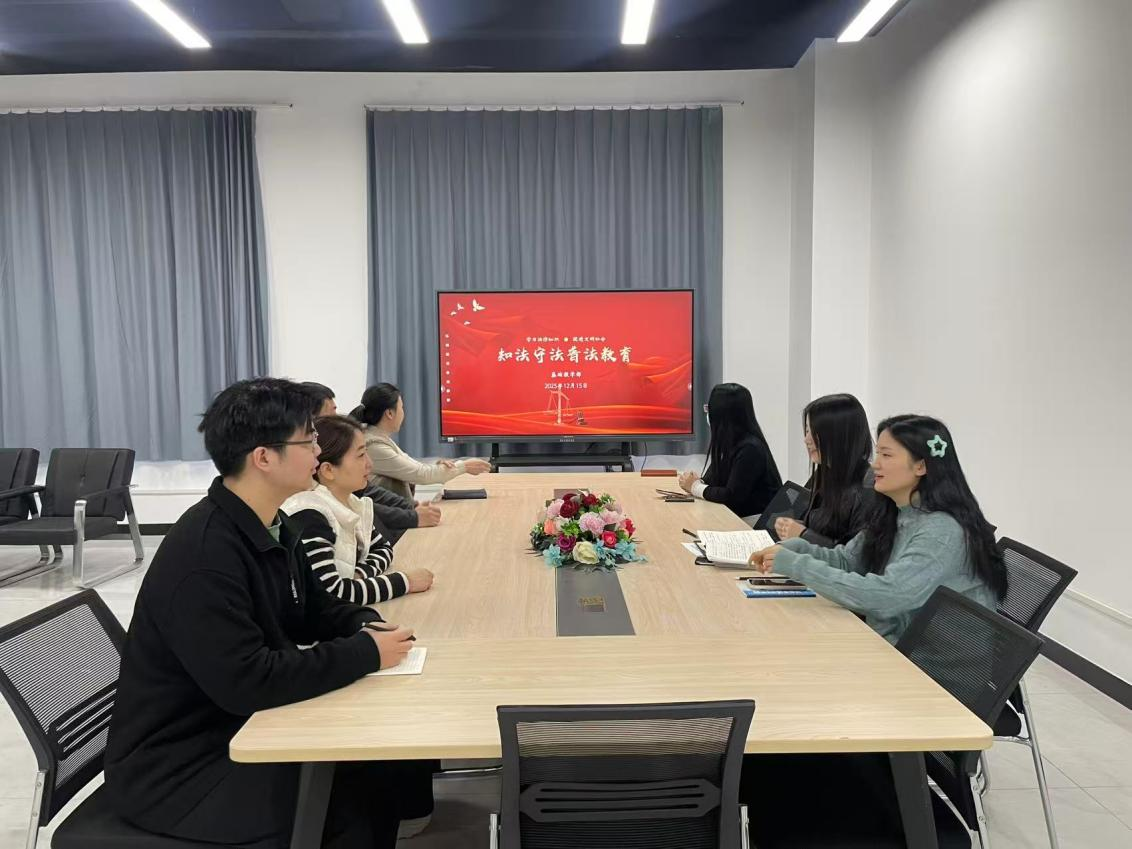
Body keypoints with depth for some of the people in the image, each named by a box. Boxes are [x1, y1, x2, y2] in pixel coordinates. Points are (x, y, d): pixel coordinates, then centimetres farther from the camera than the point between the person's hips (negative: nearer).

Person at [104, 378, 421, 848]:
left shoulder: (273, 527, 0)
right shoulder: (203, 553, -29)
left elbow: (313, 610, 13)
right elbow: (246, 681, -33)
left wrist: (366, 626, -9)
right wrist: (364, 653, -25)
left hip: (245, 725, 8)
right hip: (177, 765, -8)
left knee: (378, 757, -3)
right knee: (349, 803, -18)